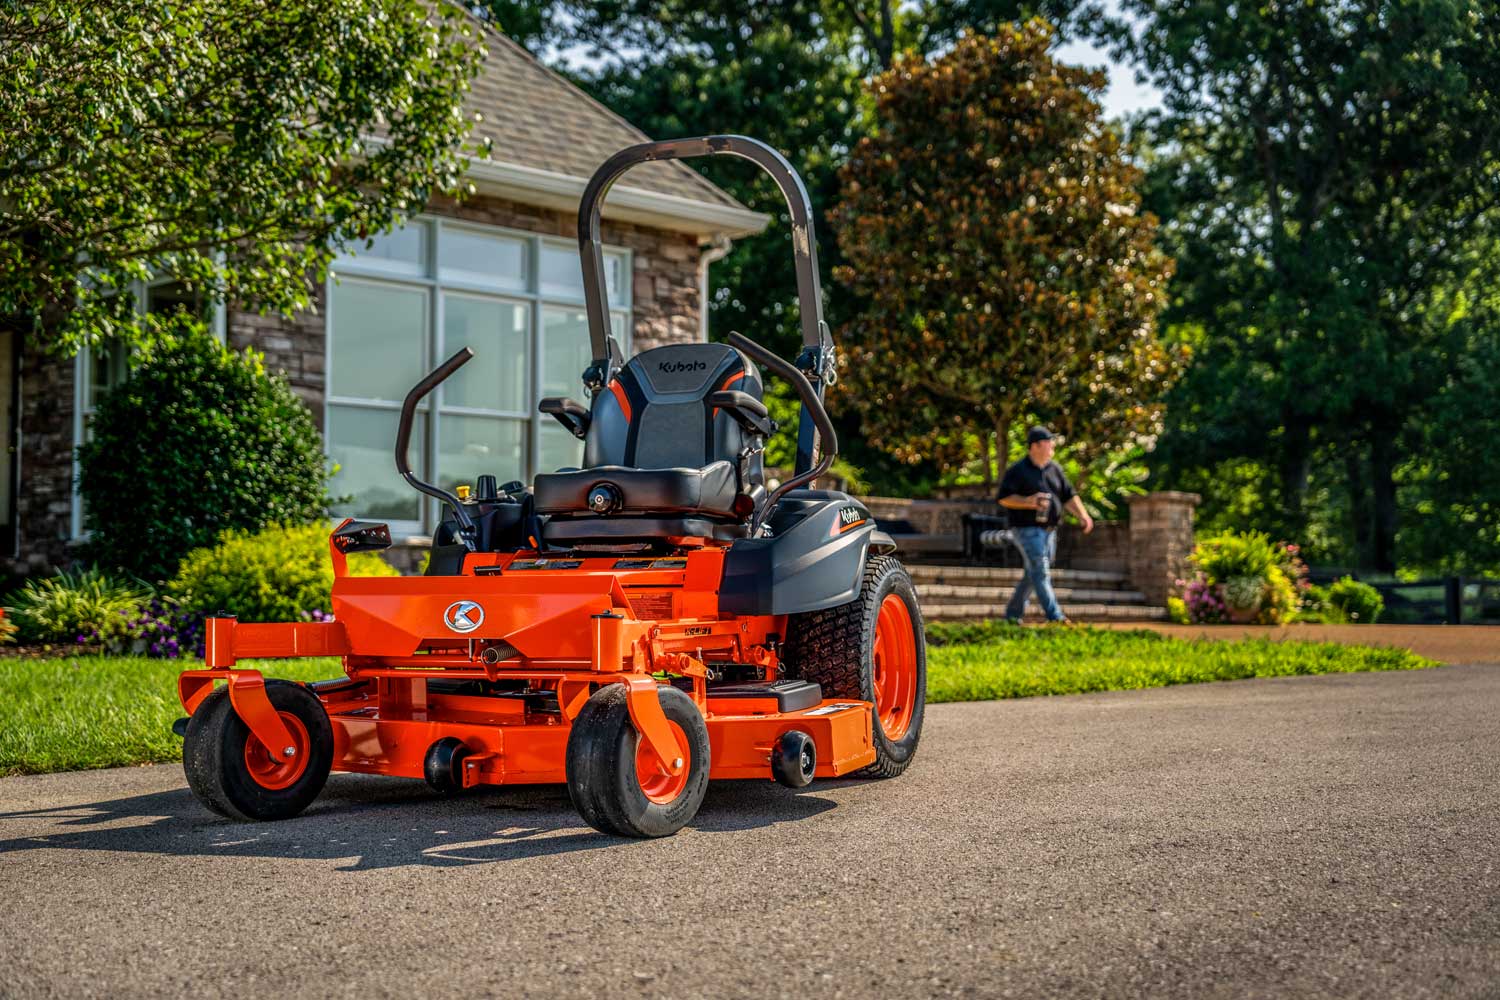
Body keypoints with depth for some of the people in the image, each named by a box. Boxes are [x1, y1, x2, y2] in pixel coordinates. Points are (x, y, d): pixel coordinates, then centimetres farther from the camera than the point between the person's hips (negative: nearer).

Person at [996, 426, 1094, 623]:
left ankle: (1013, 613, 20)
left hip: (1049, 530, 7)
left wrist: (1083, 516, 0)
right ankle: (1054, 615, -18)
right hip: (1027, 529, -7)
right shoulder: (1018, 471, -7)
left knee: (1033, 574, 10)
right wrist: (1029, 502, -22)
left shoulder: (1055, 469, 13)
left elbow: (1068, 496, 14)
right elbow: (1003, 498, -10)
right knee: (1041, 571, -14)